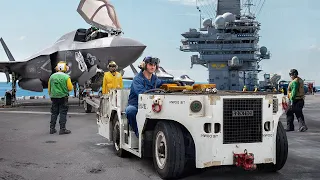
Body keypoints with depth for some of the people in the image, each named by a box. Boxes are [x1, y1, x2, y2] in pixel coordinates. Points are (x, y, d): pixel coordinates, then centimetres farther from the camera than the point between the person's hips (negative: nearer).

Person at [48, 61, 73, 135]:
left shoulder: (52, 76, 3)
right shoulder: (66, 77, -11)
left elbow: (49, 89, 9)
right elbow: (70, 88, -10)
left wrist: (51, 95, 24)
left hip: (54, 97, 4)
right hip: (63, 97, -4)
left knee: (54, 113, 12)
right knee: (63, 113, 1)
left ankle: (52, 129, 15)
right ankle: (62, 129, 0)